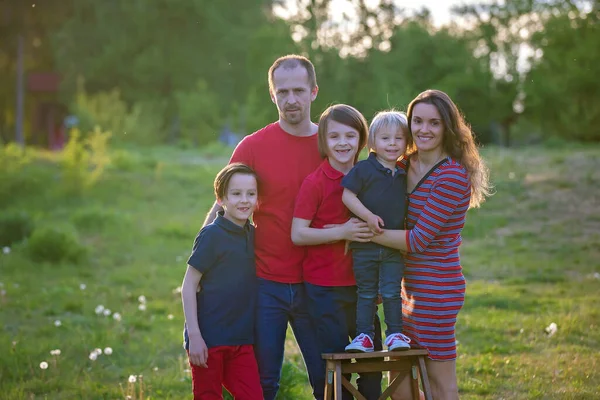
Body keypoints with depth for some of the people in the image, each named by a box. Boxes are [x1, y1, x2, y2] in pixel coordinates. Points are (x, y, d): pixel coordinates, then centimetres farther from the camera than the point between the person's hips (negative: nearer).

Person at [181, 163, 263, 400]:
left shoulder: (252, 235, 8)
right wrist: (194, 335, -15)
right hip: (208, 338, -6)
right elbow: (188, 286, -10)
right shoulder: (212, 235, -10)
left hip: (241, 340, 6)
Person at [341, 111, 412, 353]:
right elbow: (348, 196, -10)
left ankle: (395, 333, 9)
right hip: (364, 244, -2)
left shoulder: (405, 175, 6)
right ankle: (364, 335, 12)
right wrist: (368, 217, -19)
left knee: (391, 292, -1)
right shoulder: (363, 169, -7)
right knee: (366, 293, 6)